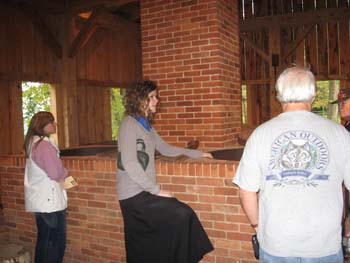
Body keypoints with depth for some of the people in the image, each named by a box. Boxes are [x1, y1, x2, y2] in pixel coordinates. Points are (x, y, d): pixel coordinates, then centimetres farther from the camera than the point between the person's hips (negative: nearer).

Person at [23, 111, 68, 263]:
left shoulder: (33, 143, 11)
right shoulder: (44, 144, -19)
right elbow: (56, 173, -21)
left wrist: (61, 176, 6)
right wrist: (65, 173, 0)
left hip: (39, 200, 9)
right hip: (49, 200, -9)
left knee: (44, 239, 18)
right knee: (57, 242, 0)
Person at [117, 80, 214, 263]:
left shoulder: (147, 125, 13)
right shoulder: (129, 124, -12)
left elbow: (165, 149, 24)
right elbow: (130, 165, -19)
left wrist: (196, 153, 25)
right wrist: (156, 190, -17)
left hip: (142, 192, 8)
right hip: (134, 194, -8)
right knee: (183, 215, -12)